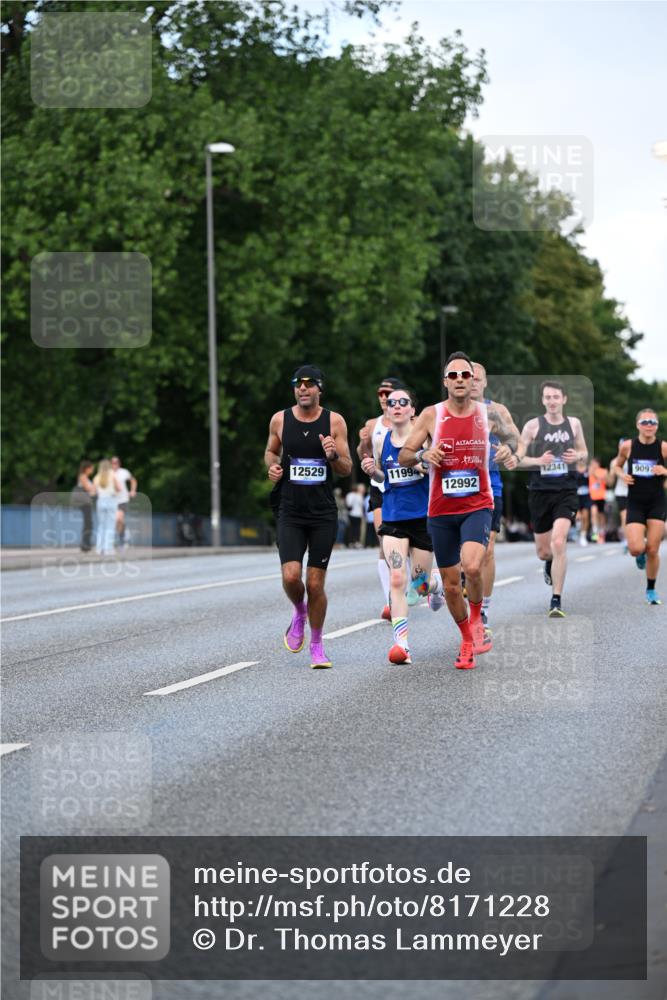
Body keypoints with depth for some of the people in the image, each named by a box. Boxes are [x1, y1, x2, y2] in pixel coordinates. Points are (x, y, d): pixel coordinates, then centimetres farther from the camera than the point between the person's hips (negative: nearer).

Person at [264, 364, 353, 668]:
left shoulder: (334, 421, -1)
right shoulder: (280, 420, 2)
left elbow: (347, 469, 3)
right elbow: (271, 451, 20)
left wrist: (333, 456, -18)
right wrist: (272, 466, -2)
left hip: (323, 514, 0)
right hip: (290, 512, 0)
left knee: (315, 584, 0)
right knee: (291, 576, -15)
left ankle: (316, 644, 19)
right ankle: (299, 613, 19)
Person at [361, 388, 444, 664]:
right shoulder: (382, 443, 6)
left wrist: (426, 465, -21)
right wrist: (373, 471, -1)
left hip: (423, 517, -2)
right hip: (393, 519, 2)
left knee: (420, 583, 9)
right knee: (397, 580, -13)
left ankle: (436, 587, 47)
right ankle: (401, 642, -14)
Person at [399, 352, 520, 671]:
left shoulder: (488, 413, 0)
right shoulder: (431, 415, -2)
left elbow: (512, 436, 20)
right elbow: (403, 456, 3)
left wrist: (509, 448, -4)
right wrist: (422, 455, -19)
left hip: (478, 505, -1)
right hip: (441, 511, 1)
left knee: (472, 566, -27)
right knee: (451, 585, 7)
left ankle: (477, 619, 2)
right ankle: (467, 641, 30)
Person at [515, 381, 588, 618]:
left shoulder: (574, 423, 5)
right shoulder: (533, 425, -1)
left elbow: (584, 452, 19)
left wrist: (577, 456, -5)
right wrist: (538, 460, -18)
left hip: (566, 491, 0)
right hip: (540, 491, 0)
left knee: (558, 543, -19)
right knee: (543, 552, 9)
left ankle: (556, 601, -12)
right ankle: (550, 564, 50)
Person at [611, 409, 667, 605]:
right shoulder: (627, 446, -5)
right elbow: (617, 466, 13)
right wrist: (622, 475, -9)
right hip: (635, 503, 0)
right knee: (636, 549, -14)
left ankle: (651, 590, 21)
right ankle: (641, 555, 26)